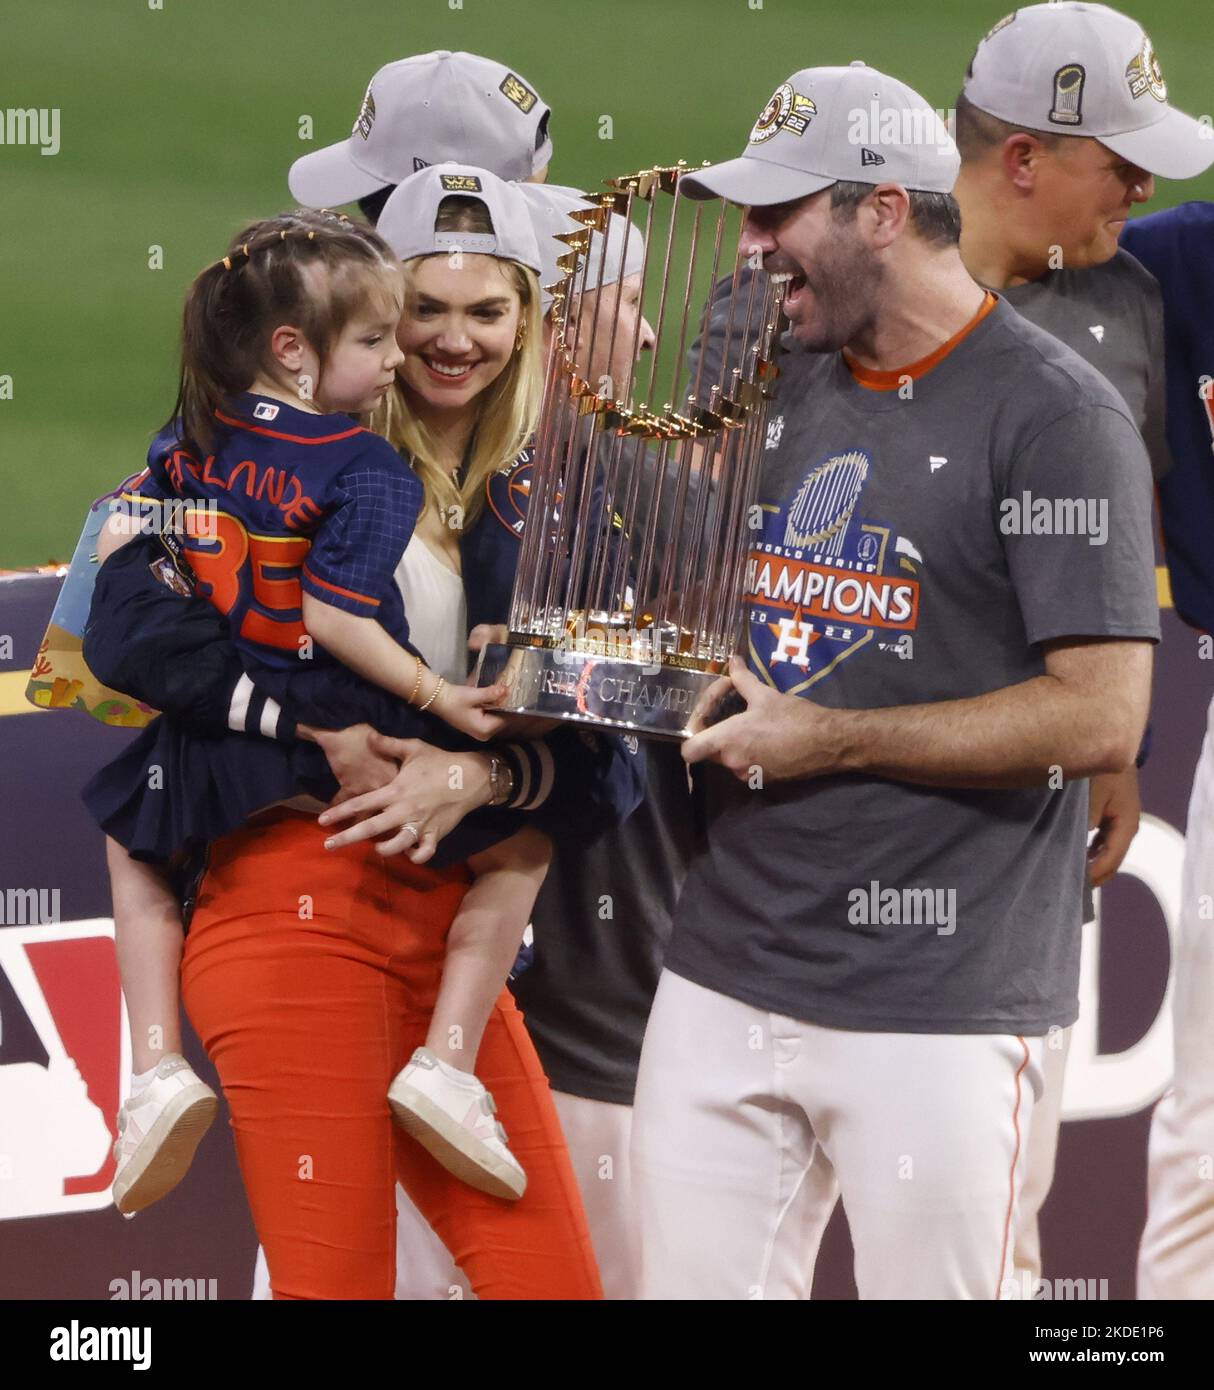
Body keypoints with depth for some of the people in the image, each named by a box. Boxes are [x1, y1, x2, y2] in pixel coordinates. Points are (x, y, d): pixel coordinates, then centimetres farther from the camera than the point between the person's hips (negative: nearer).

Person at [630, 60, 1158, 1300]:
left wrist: (829, 740, -13)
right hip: (725, 968, 7)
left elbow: (1099, 719, -15)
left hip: (937, 1006, -7)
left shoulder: (1056, 417, -9)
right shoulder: (782, 386, 15)